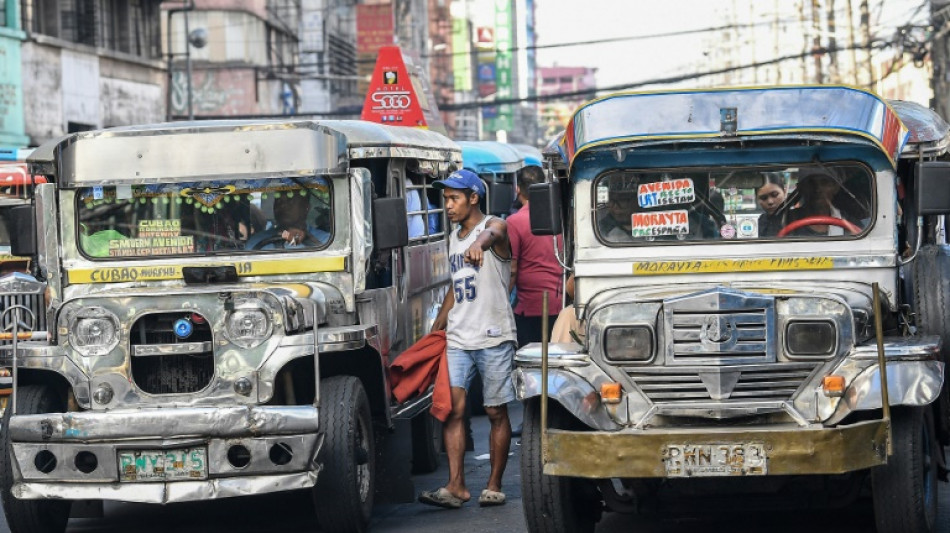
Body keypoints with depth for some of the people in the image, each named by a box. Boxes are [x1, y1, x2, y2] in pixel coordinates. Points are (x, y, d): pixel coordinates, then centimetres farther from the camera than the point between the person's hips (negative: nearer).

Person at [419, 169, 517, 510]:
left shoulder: (494, 226, -5)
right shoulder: (453, 238, 16)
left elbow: (493, 234, -33)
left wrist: (480, 243, -57)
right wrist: (436, 328, 23)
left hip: (494, 338, -6)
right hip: (457, 338, 6)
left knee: (496, 412, 1)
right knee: (452, 407, -8)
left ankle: (494, 486, 10)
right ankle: (456, 487, -10)